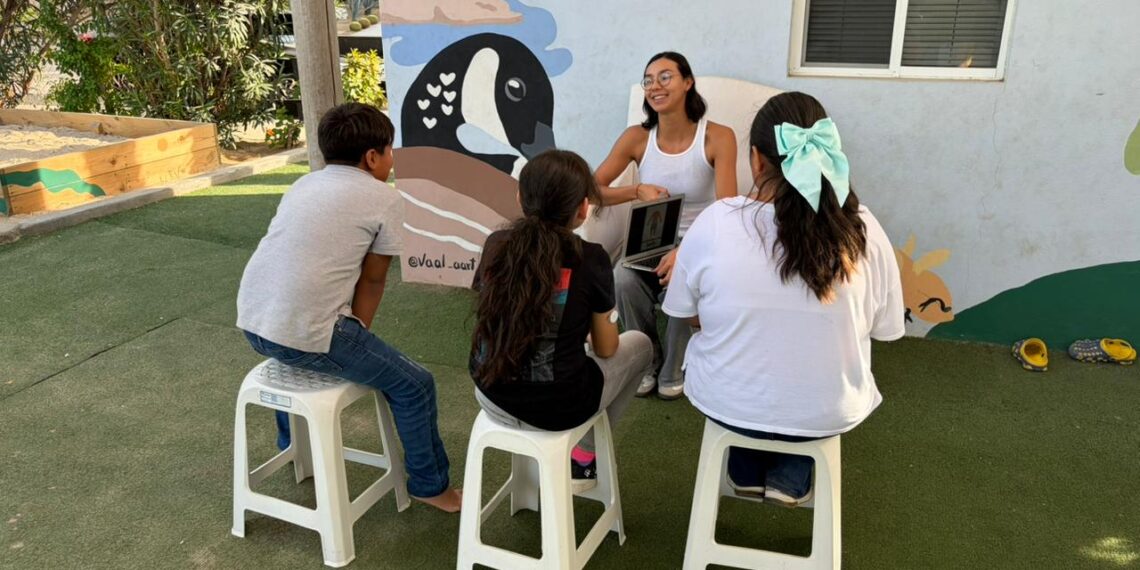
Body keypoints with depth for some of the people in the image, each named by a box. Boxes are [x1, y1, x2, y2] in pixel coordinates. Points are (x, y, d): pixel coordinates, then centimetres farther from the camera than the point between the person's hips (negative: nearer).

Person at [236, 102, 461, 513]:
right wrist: (356, 334, 16)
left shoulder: (304, 184, 18)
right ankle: (431, 486, 25)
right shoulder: (384, 198, -1)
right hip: (305, 335, -8)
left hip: (252, 323, 8)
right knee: (414, 385, 9)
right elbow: (371, 281, 3)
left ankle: (293, 445, 59)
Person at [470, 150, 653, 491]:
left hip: (492, 398, 5)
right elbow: (605, 349, -2)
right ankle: (583, 455, 22)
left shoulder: (495, 246, -2)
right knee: (639, 344, 22)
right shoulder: (590, 258, -13)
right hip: (558, 409, -5)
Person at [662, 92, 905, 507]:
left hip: (727, 404, -1)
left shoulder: (715, 221, -19)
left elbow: (687, 315, -4)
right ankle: (790, 478, 26)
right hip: (827, 414, 1)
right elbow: (884, 329, -2)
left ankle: (747, 472, 34)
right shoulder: (863, 229, -16)